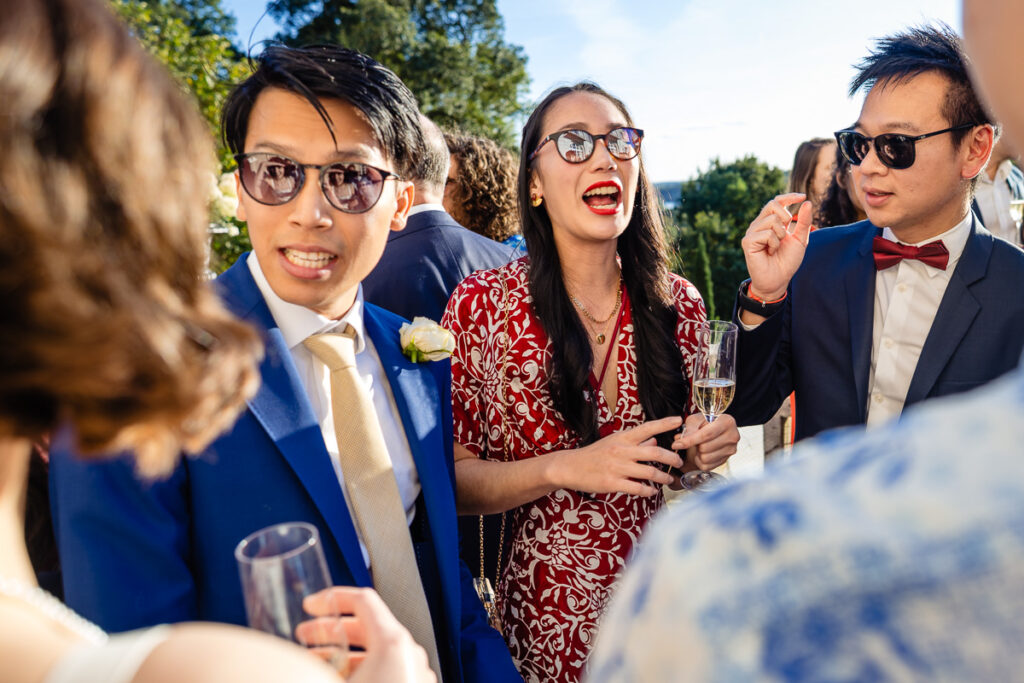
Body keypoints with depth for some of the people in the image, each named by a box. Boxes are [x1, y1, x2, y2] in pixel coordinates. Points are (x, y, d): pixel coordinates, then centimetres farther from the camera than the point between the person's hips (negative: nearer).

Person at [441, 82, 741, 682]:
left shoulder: (679, 305, -4)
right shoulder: (482, 306, -14)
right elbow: (451, 480, -11)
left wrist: (703, 452, -11)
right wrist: (565, 469, -25)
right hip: (545, 618, -3)